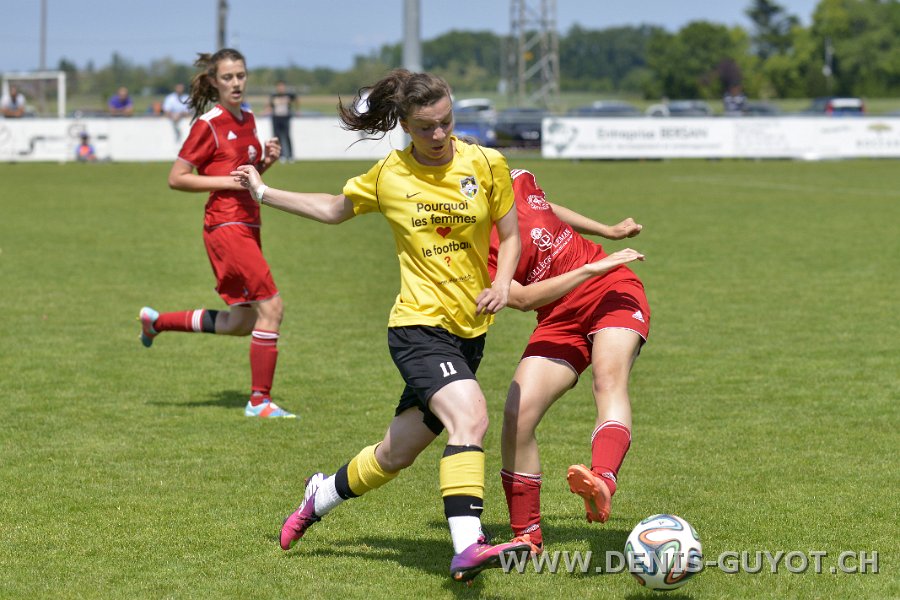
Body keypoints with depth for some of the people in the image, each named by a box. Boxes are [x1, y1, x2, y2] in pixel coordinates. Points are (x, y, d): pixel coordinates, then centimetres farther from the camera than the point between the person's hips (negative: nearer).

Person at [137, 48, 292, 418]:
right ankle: (260, 401, -7)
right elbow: (176, 178, -9)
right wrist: (229, 182, -16)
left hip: (248, 226, 9)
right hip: (225, 226, -9)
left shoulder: (248, 120, 14)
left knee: (242, 323, 13)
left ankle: (156, 322, 31)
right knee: (271, 307, -14)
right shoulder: (208, 125, -9)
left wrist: (266, 161, 5)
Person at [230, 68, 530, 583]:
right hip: (420, 325, -3)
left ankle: (323, 495, 42)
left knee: (397, 453, 14)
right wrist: (264, 192, 22)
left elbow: (510, 236, 9)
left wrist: (502, 284, -10)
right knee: (470, 417, -29)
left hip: (470, 329, 3)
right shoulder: (388, 176, 0)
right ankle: (468, 548, -38)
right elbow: (334, 209, 19)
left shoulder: (486, 164, 0)